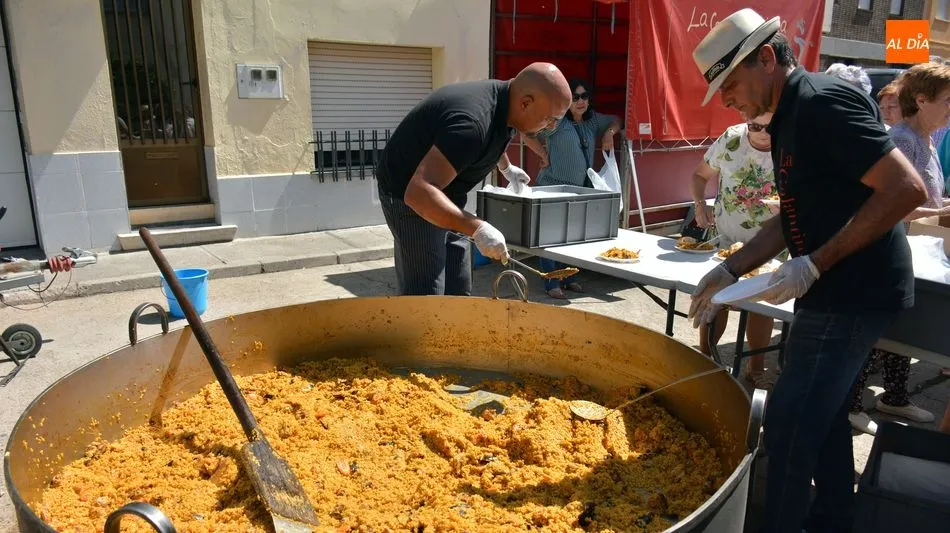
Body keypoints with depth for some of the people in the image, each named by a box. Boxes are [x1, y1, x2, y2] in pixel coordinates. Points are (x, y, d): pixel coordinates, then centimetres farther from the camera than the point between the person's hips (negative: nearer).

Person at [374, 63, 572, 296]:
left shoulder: (503, 100, -3)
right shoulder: (472, 121, -33)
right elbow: (419, 193, -40)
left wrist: (507, 168, 36)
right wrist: (477, 228, -42)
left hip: (444, 196, 9)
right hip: (410, 196, -9)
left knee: (458, 294, 10)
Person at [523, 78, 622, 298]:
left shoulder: (592, 120, 12)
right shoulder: (557, 121, -10)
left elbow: (616, 120, 30)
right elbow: (527, 135, -13)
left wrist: (609, 132, 10)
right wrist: (545, 156, -10)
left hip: (581, 188, 7)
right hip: (554, 187, -7)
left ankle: (570, 279, 24)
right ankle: (552, 284, 2)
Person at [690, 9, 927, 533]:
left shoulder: (823, 101, -18)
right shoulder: (788, 119, 12)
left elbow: (907, 188, -24)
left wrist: (815, 265, -24)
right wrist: (730, 270, 9)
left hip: (853, 294, -10)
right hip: (836, 292, 10)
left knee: (790, 423, -3)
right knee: (821, 412, 20)